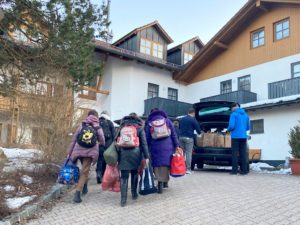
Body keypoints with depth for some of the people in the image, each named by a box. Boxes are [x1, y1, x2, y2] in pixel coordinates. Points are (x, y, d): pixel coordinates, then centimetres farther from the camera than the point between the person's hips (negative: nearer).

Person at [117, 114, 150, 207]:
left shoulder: (121, 128, 20)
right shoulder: (139, 128, 11)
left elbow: (116, 141, 15)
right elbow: (144, 143, 3)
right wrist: (146, 156, 1)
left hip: (123, 153, 1)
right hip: (135, 152, -1)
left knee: (124, 176, 2)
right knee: (134, 173, 19)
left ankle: (123, 199, -2)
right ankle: (134, 194, 28)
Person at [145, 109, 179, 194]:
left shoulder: (149, 124, 10)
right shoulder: (167, 120, 10)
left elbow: (147, 139, 9)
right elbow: (174, 134, 5)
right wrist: (177, 146, 7)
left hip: (156, 148, -1)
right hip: (168, 147, 1)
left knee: (158, 165, 2)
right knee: (167, 163, 11)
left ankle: (160, 183, -8)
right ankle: (165, 182, 20)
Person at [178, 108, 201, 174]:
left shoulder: (182, 119, 14)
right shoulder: (193, 120, -4)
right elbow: (198, 129, -1)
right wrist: (199, 133, 20)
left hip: (181, 137, 5)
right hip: (189, 138, -5)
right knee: (188, 153, -3)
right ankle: (188, 169, -3)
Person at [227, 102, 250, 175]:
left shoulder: (234, 114, -6)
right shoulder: (245, 115, 14)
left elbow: (231, 126, -15)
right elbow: (248, 127, 18)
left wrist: (228, 129, 7)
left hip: (236, 136, -5)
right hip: (243, 136, 6)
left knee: (235, 153, -1)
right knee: (243, 153, 7)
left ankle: (234, 170, -1)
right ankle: (244, 170, 7)